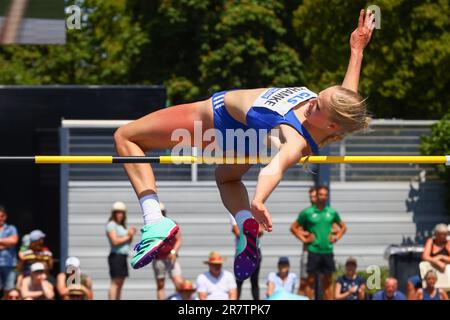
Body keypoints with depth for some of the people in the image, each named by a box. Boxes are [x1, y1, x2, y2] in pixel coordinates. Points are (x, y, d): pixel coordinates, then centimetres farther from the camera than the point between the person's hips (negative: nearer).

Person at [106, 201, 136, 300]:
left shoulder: (122, 226, 20)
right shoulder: (111, 225, -7)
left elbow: (129, 242, 23)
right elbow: (115, 241, -17)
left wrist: (131, 234, 3)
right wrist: (127, 236, -7)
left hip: (123, 256, 9)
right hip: (116, 256, -9)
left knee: (120, 283, 8)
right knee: (115, 283, -14)